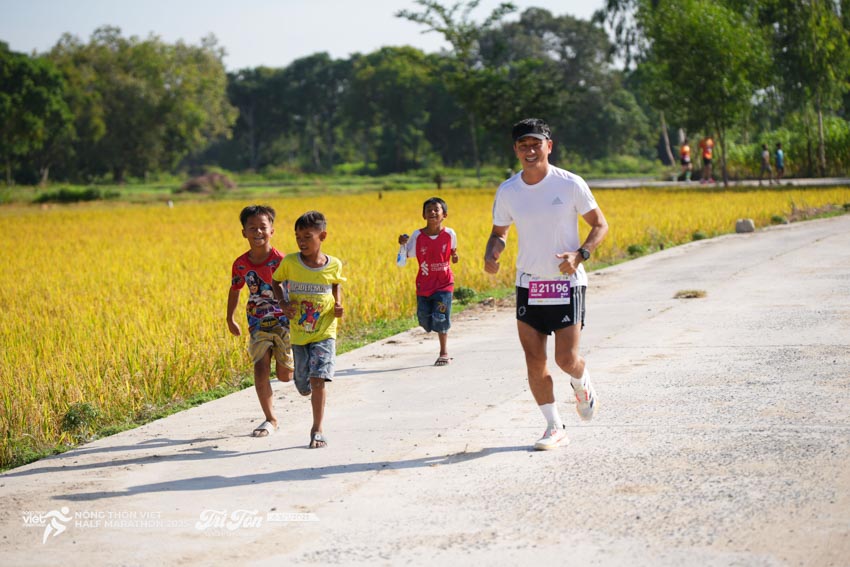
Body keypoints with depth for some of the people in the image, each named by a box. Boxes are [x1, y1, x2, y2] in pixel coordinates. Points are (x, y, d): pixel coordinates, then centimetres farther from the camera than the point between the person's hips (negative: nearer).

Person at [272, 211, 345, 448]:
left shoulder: (334, 265, -6)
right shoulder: (289, 262, -7)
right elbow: (276, 282, 10)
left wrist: (338, 305, -2)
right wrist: (283, 303, -7)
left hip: (324, 333, -2)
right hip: (299, 335, 2)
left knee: (317, 379, -16)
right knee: (304, 387, 9)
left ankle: (317, 430, -4)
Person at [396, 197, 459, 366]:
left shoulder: (449, 234, -7)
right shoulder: (418, 235, -8)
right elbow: (403, 259, -8)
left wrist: (455, 256, -2)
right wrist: (403, 244, -22)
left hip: (444, 283, -2)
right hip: (424, 285, 2)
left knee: (440, 318, -7)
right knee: (424, 319, 5)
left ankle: (443, 353, 10)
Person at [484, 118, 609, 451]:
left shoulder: (570, 185, -7)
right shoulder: (507, 192, 1)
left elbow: (600, 225, 1)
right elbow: (499, 233, 14)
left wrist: (580, 254, -17)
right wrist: (491, 255, -9)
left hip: (567, 284, -3)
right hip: (528, 285, 3)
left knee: (566, 358, -8)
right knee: (534, 361, 0)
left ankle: (582, 385, 29)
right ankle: (554, 427, 14)